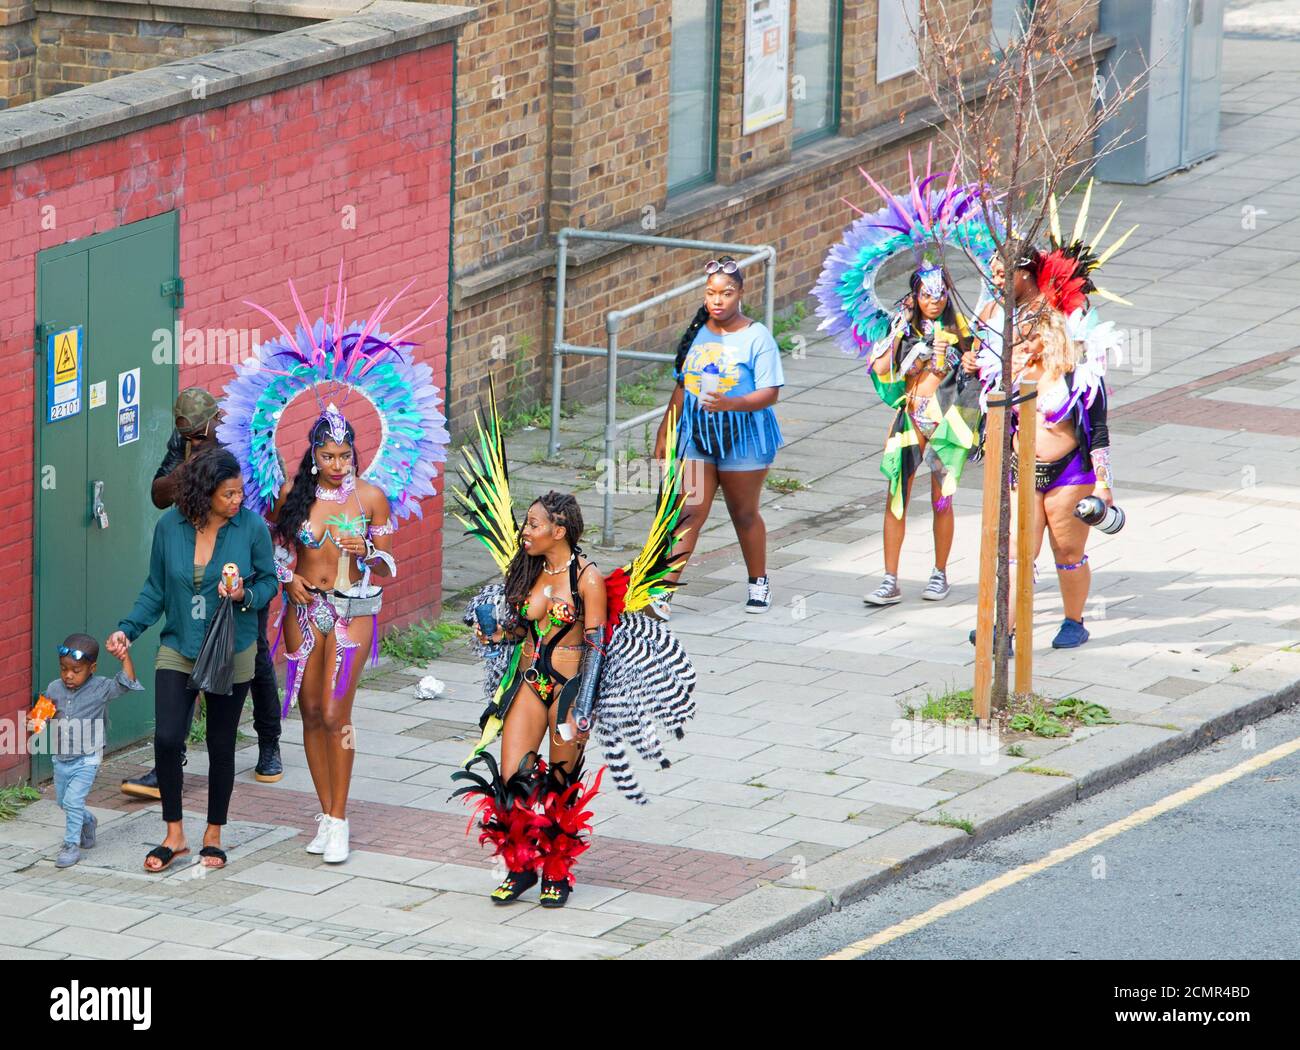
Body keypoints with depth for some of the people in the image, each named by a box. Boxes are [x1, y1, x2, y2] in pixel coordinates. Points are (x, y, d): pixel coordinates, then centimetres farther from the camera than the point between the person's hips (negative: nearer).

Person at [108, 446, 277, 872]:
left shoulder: (252, 527, -9)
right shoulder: (170, 527, -6)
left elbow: (268, 582, 2)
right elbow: (156, 589, 4)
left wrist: (246, 595, -20)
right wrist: (127, 629, -6)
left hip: (232, 654, -1)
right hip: (178, 651, 1)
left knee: (221, 745, 8)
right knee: (167, 738, -12)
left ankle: (213, 834, 25)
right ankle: (174, 835, 5)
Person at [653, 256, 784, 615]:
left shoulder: (756, 337, -10)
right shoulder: (697, 333, 5)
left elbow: (769, 393, -15)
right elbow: (683, 386, 15)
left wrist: (731, 404, -31)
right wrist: (664, 431, 16)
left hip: (743, 438, -3)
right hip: (697, 434, 3)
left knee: (744, 514, 11)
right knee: (690, 512, -6)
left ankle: (758, 583, 31)